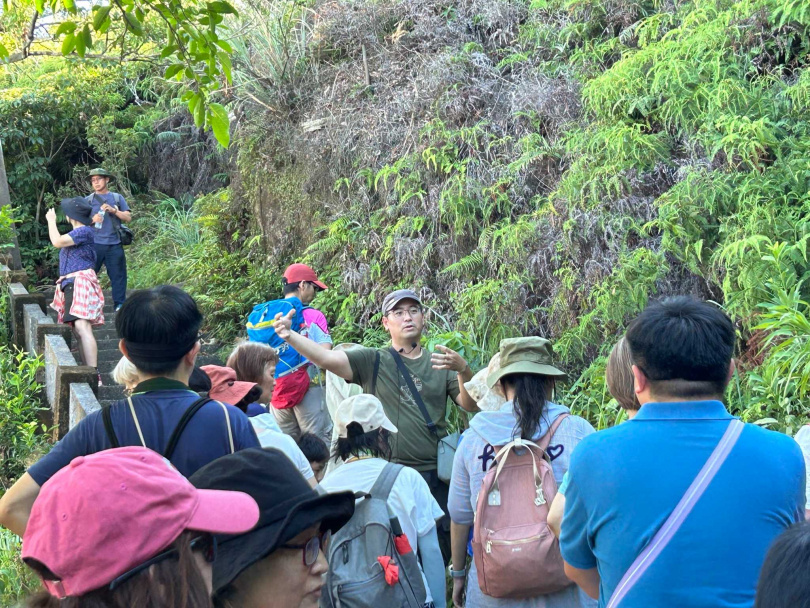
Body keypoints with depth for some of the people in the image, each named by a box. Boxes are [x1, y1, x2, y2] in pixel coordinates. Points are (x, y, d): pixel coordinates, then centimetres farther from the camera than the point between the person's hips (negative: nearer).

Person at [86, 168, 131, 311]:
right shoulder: (88, 200, 9)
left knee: (118, 274, 1)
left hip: (114, 244, 1)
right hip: (94, 244, -1)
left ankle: (119, 304, 8)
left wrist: (114, 210, -9)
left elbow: (128, 217, 6)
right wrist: (92, 219, -15)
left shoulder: (117, 197, 12)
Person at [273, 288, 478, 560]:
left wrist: (463, 370, -20)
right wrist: (289, 336, -27)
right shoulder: (372, 361, 4)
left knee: (441, 549, 8)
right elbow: (325, 358, -10)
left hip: (435, 476, 2)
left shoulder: (441, 364, 10)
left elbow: (471, 405, 0)